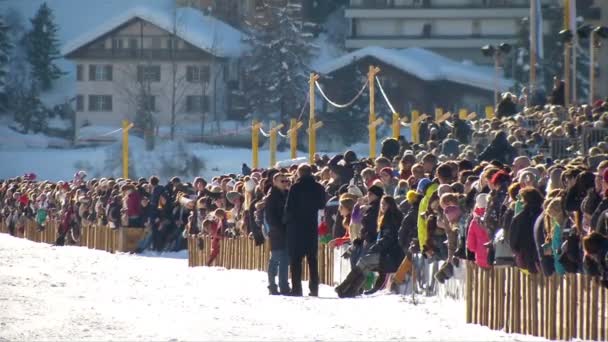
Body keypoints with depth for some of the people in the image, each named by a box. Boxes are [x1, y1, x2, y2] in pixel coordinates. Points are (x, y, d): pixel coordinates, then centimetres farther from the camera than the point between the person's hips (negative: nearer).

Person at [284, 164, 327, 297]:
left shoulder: (296, 187, -11)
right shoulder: (318, 188, 0)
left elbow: (289, 207, -10)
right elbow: (322, 205, 12)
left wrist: (287, 220, 5)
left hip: (296, 226, -4)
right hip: (312, 226, 4)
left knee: (296, 257, 0)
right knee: (312, 258, 10)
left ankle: (296, 288, -6)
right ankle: (314, 288, 6)